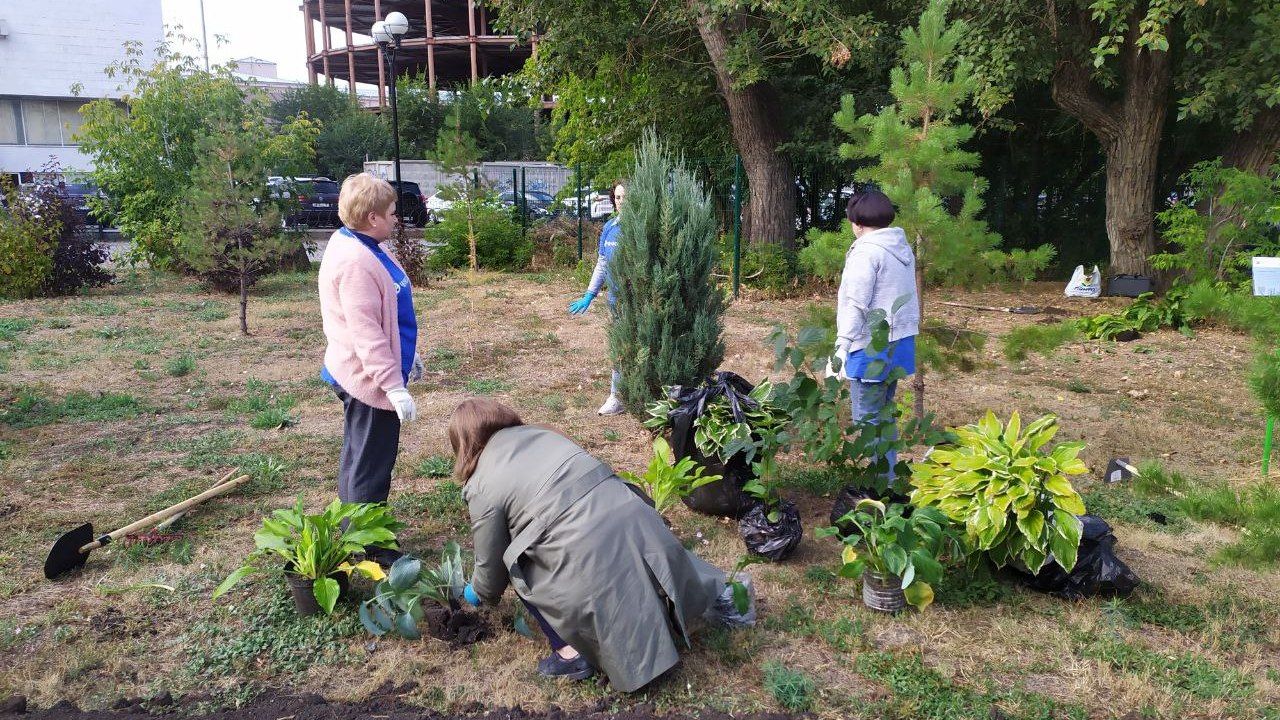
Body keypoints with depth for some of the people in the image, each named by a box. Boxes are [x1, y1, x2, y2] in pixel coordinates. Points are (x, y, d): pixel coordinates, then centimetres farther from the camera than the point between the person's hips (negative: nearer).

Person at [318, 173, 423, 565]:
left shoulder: (363, 248, 10)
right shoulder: (356, 261, -24)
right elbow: (366, 332, -27)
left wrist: (405, 356, 24)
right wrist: (394, 385, -27)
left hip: (361, 376, 11)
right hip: (369, 380, -11)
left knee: (359, 457, 21)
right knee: (370, 465, 0)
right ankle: (368, 546, 13)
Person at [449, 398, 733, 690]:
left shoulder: (482, 487, 3)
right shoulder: (539, 433, 20)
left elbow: (491, 563, 13)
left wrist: (480, 594, 36)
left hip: (590, 555, -6)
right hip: (636, 517, 7)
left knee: (519, 568, 17)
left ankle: (572, 652, 13)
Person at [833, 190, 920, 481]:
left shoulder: (866, 251, -15)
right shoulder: (903, 249, 13)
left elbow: (855, 304, -19)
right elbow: (910, 296, 16)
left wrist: (843, 345, -17)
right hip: (899, 343, 9)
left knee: (867, 419, -2)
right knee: (884, 412, 19)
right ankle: (888, 473, 28)